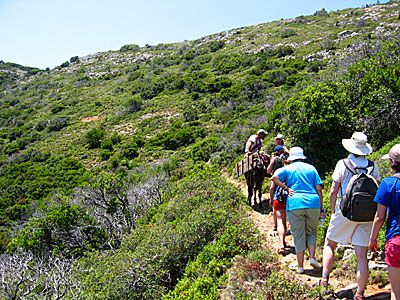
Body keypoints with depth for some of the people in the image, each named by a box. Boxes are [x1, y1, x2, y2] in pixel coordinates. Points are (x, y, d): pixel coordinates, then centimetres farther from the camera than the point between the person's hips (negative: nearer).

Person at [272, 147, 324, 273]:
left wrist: (287, 188, -3)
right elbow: (319, 189, 7)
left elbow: (274, 177, -11)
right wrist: (321, 209, 9)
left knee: (298, 235, 4)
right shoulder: (311, 168, 13)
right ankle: (312, 258, 3)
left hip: (294, 204, -1)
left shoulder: (287, 168, 8)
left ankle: (300, 266, 9)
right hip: (313, 203, 2)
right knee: (311, 232, 18)